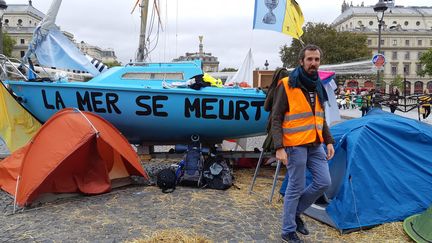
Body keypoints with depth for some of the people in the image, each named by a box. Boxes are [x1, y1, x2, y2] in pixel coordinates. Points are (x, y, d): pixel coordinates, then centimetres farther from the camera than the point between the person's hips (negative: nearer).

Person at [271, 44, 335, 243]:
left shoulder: (318, 87, 11)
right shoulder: (286, 86, -11)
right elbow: (276, 119, -12)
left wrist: (329, 141, 11)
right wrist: (279, 147, -20)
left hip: (315, 144, 7)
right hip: (295, 145, -7)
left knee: (323, 182, 7)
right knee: (296, 188, 1)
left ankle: (296, 212, 28)